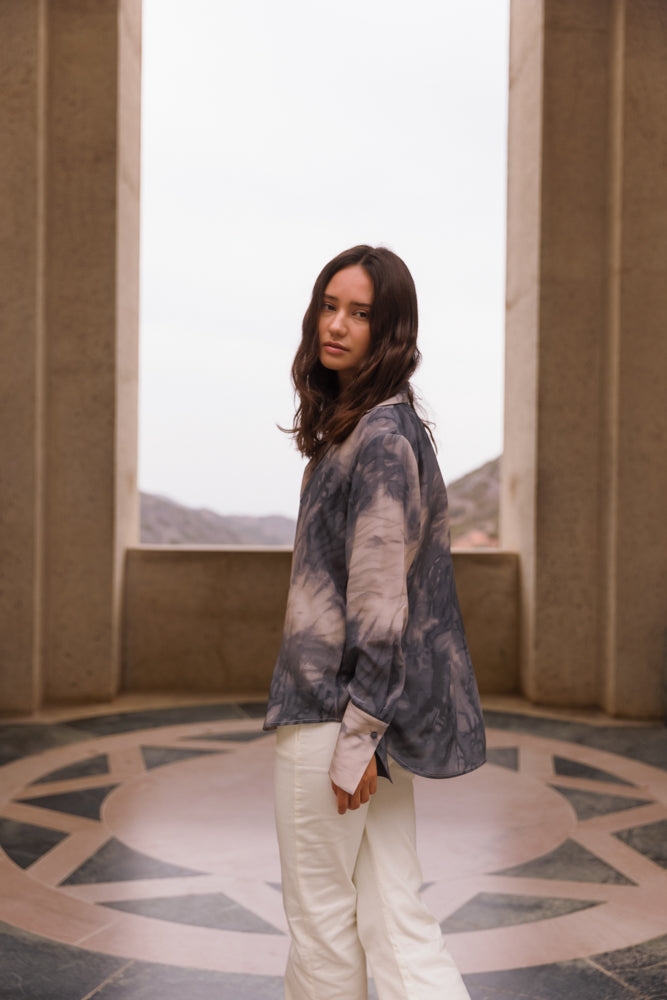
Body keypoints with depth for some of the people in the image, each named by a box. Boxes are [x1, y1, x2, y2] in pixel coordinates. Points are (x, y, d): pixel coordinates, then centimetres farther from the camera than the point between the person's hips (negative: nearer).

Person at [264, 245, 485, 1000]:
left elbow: (380, 599, -20)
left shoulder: (382, 438, -16)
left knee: (320, 917, 7)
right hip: (364, 707, 9)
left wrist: (355, 737, -18)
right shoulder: (352, 427, 14)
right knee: (393, 920, 11)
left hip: (335, 710, -9)